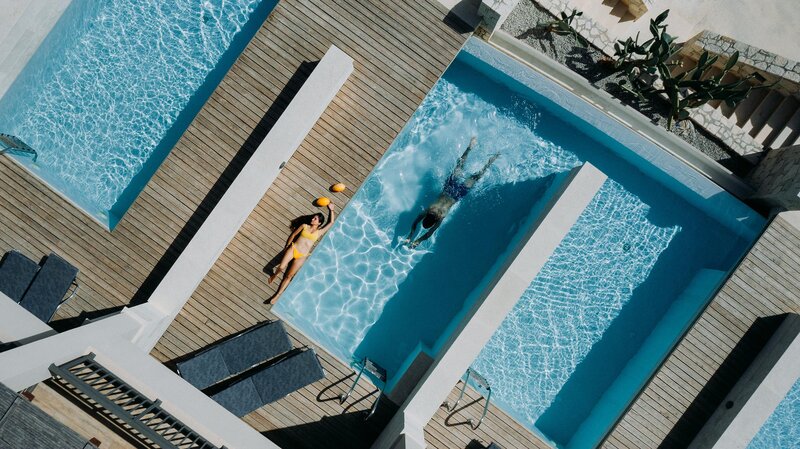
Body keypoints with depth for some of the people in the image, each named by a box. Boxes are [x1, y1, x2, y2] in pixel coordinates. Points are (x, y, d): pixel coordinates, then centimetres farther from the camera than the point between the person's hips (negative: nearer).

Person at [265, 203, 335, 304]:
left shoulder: (319, 232, 8)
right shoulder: (304, 226, 10)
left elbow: (331, 222, 11)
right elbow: (293, 235, 17)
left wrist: (331, 210, 18)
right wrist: (287, 247, 14)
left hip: (302, 256, 0)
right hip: (293, 249, 1)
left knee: (289, 276, -6)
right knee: (281, 267, -17)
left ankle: (277, 295, 0)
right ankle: (274, 275, 17)